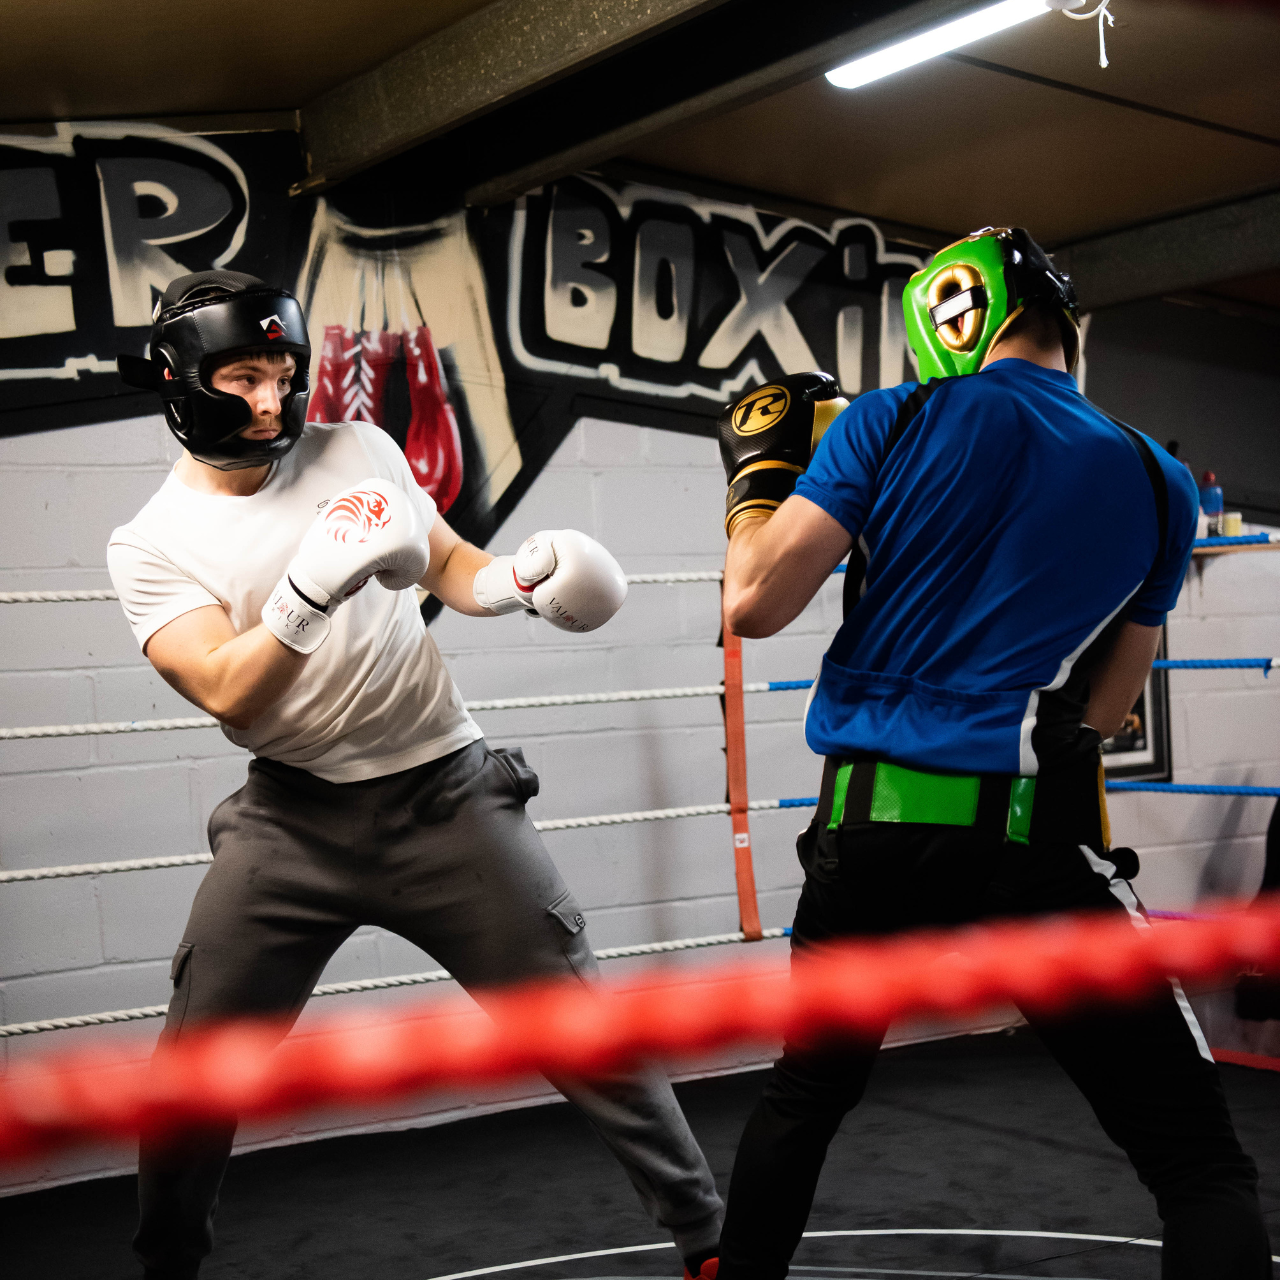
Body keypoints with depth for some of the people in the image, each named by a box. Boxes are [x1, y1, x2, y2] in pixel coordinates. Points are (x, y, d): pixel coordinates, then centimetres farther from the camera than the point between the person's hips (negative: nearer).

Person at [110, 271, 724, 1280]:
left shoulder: (358, 452, 3)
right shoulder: (152, 545, -2)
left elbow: (451, 570, 13)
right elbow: (227, 694, -16)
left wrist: (516, 577, -9)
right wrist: (310, 590, -31)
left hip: (445, 793, 1)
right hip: (293, 819, 0)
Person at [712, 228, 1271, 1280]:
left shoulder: (894, 423, 1)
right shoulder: (1159, 485, 8)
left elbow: (754, 605, -3)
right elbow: (1102, 709, 15)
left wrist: (762, 471, 13)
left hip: (868, 824, 2)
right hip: (1031, 836, -1)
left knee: (801, 1098, 25)